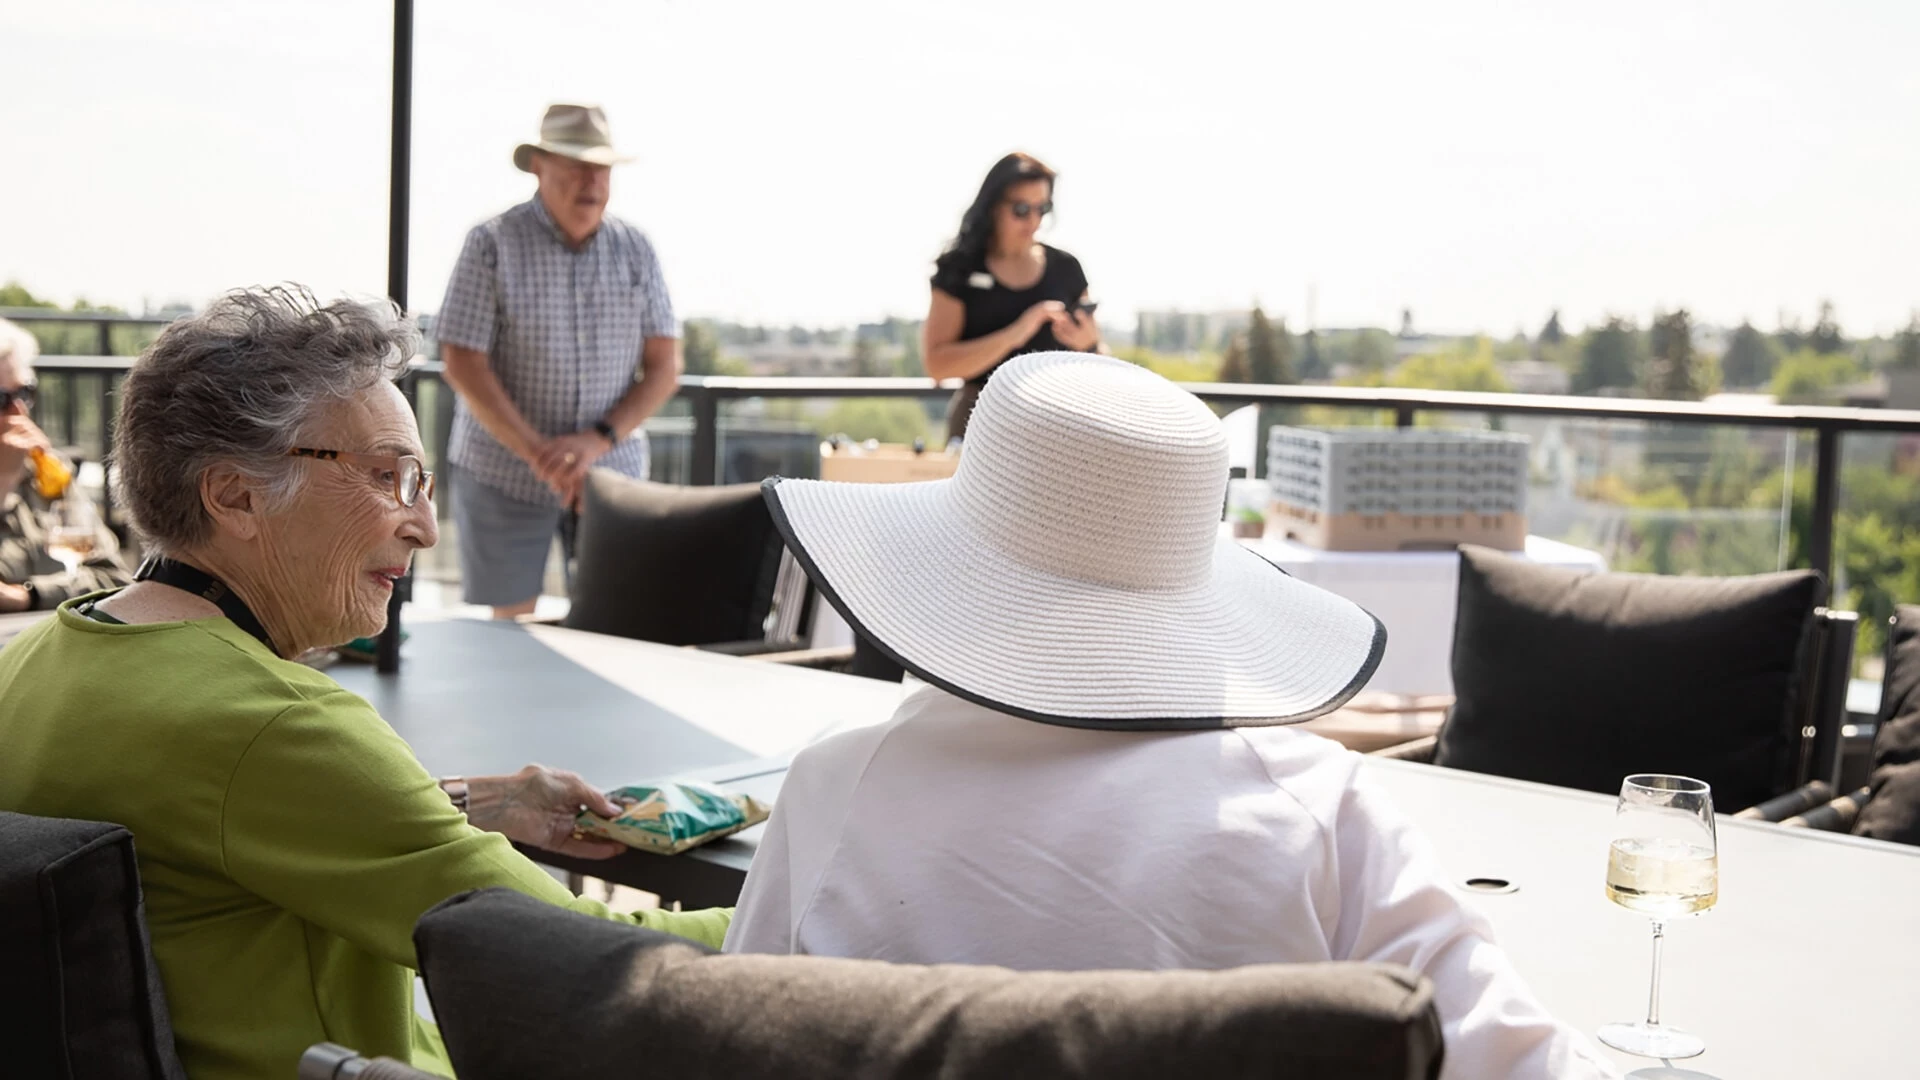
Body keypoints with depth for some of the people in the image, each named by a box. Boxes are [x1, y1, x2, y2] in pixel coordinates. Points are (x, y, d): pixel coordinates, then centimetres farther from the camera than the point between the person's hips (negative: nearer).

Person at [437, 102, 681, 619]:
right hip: (505, 475, -2)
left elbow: (664, 367, 1)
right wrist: (540, 454, -19)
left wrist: (598, 440, -15)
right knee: (512, 625, 6)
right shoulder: (493, 244, -7)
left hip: (610, 471, 2)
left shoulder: (635, 250, 2)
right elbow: (463, 366, -11)